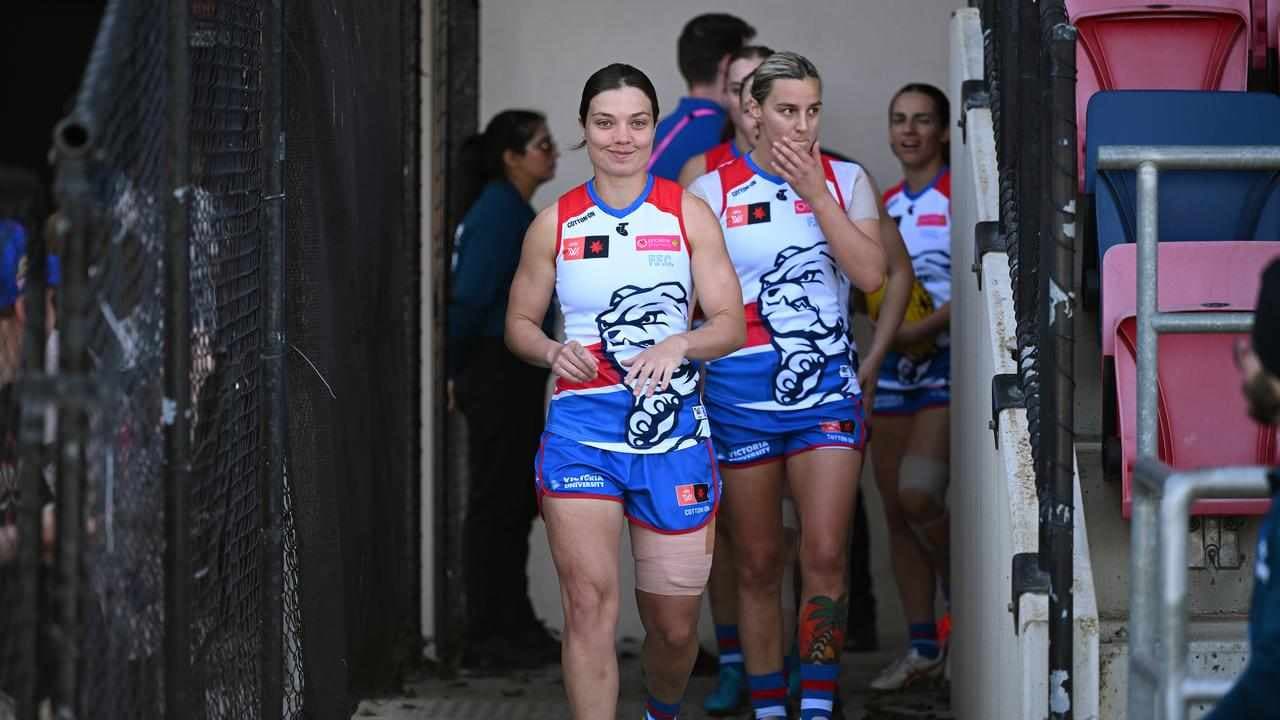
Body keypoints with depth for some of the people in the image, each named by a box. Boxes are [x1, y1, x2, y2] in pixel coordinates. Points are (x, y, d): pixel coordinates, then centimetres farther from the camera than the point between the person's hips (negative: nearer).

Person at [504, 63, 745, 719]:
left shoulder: (688, 214, 3)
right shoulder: (555, 223, 5)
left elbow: (731, 323, 0)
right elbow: (519, 321, 13)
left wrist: (678, 345, -21)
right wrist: (552, 351, -10)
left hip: (673, 431, 1)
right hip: (580, 427, 0)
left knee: (674, 624, 9)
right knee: (590, 605, -16)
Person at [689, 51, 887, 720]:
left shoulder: (846, 181, 5)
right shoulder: (713, 190, 2)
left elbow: (871, 275, -8)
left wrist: (815, 190, -11)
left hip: (827, 389, 0)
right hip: (741, 392, 0)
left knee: (825, 557, -11)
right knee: (757, 565, 5)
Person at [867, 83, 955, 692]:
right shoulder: (885, 204, 14)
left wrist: (929, 325, -23)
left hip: (949, 360, -7)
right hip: (895, 366, 7)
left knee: (918, 494, -18)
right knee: (895, 510, 5)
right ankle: (924, 648, 11)